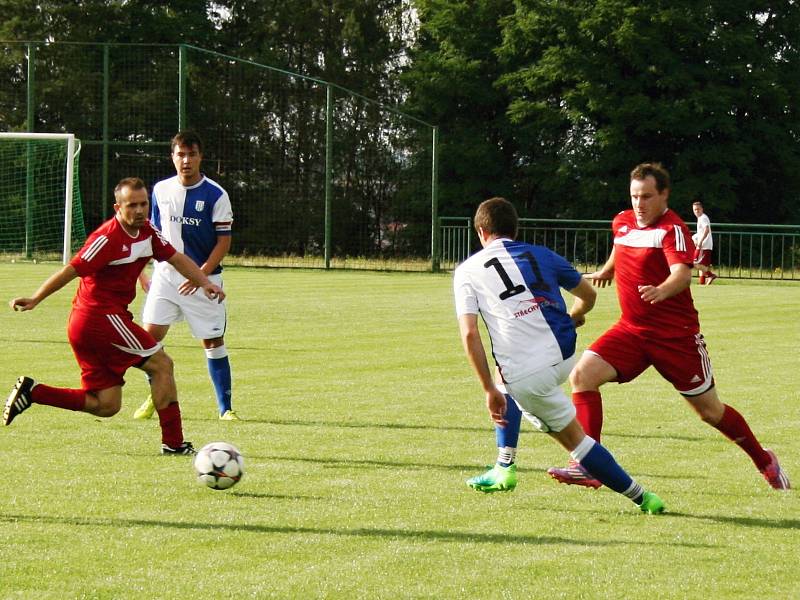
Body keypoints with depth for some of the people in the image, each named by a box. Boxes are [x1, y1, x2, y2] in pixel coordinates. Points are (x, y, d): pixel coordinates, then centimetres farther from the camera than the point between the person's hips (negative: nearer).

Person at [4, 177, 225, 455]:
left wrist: (205, 283, 4)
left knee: (106, 406, 8)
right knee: (161, 364, -3)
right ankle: (173, 442, -2)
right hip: (102, 316, -9)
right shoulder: (108, 237, -17)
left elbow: (176, 258, 16)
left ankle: (31, 391, 5)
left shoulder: (146, 232, 10)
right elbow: (71, 270, -21)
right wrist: (35, 299, -24)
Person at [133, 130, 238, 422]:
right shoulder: (161, 190, 5)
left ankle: (225, 408, 8)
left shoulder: (216, 195, -8)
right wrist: (141, 270, 11)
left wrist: (201, 274, -19)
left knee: (213, 342, 0)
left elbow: (224, 241, -8)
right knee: (150, 333, -7)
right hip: (165, 274, 3)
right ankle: (155, 398, 11)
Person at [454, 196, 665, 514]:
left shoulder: (467, 271, 8)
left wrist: (489, 390, -3)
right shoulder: (540, 255, 16)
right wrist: (573, 318, 51)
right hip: (564, 356, 4)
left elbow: (469, 334, -5)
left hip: (526, 374, -4)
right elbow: (588, 295, 27)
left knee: (573, 438, 8)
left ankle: (641, 497, 4)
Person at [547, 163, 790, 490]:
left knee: (709, 410, 4)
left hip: (676, 334, -6)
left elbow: (682, 274, -33)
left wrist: (661, 291, -53)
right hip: (631, 328, 6)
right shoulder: (622, 222, 5)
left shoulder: (673, 229, -16)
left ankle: (765, 461, 29)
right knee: (582, 375, -17)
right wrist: (606, 270, 45)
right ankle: (588, 467, -17)